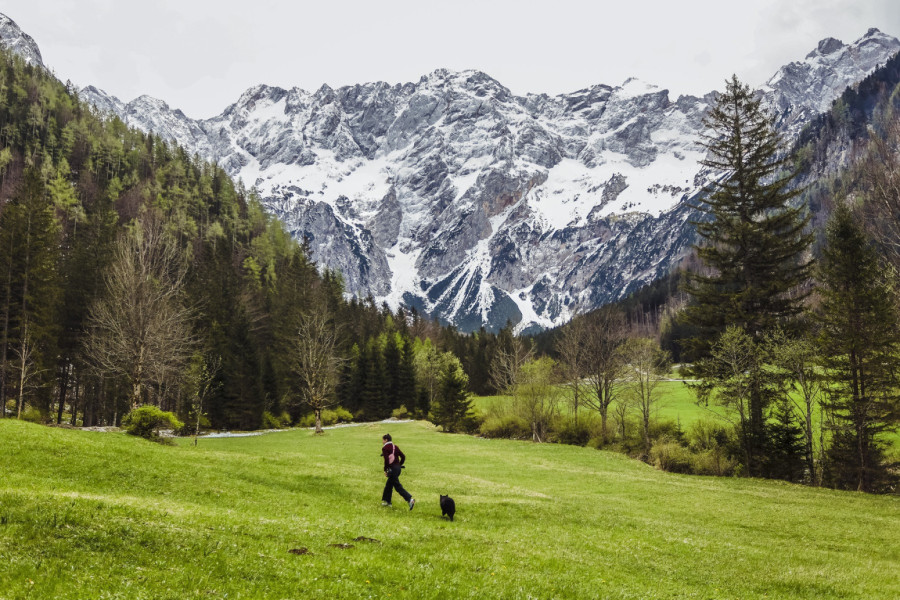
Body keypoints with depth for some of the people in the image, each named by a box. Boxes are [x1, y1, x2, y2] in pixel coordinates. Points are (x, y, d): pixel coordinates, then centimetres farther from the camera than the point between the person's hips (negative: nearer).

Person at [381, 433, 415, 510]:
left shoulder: (385, 448, -9)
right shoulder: (395, 446, 13)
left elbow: (386, 460, -19)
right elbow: (403, 456, 12)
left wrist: (385, 470, -10)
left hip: (392, 468, -8)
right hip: (398, 468, 8)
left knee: (397, 486, -8)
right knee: (388, 485, 21)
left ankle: (410, 499, -19)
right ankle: (386, 501, 29)